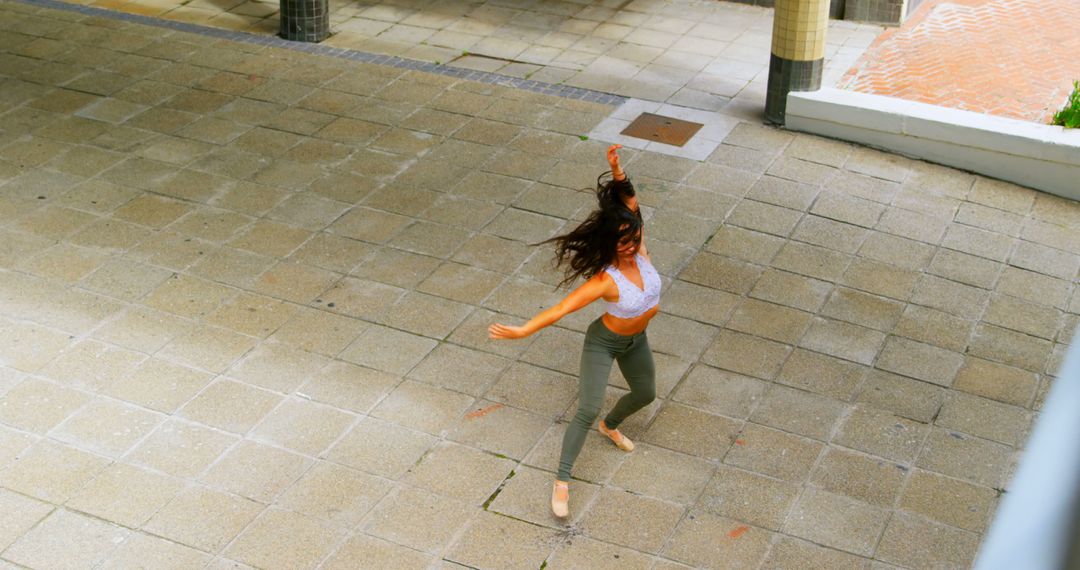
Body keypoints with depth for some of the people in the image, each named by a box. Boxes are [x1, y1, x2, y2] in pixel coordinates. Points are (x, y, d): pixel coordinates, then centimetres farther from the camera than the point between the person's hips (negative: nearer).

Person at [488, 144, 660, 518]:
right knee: (587, 411, -12)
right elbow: (562, 308, -41)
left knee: (645, 394, 26)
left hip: (635, 341, 7)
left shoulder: (638, 251, -19)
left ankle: (610, 427, 57)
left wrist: (618, 174, -43)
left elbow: (630, 204, -25)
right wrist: (523, 331, -52)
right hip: (603, 343, -7)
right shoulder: (606, 280, -35)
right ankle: (562, 482, -2)